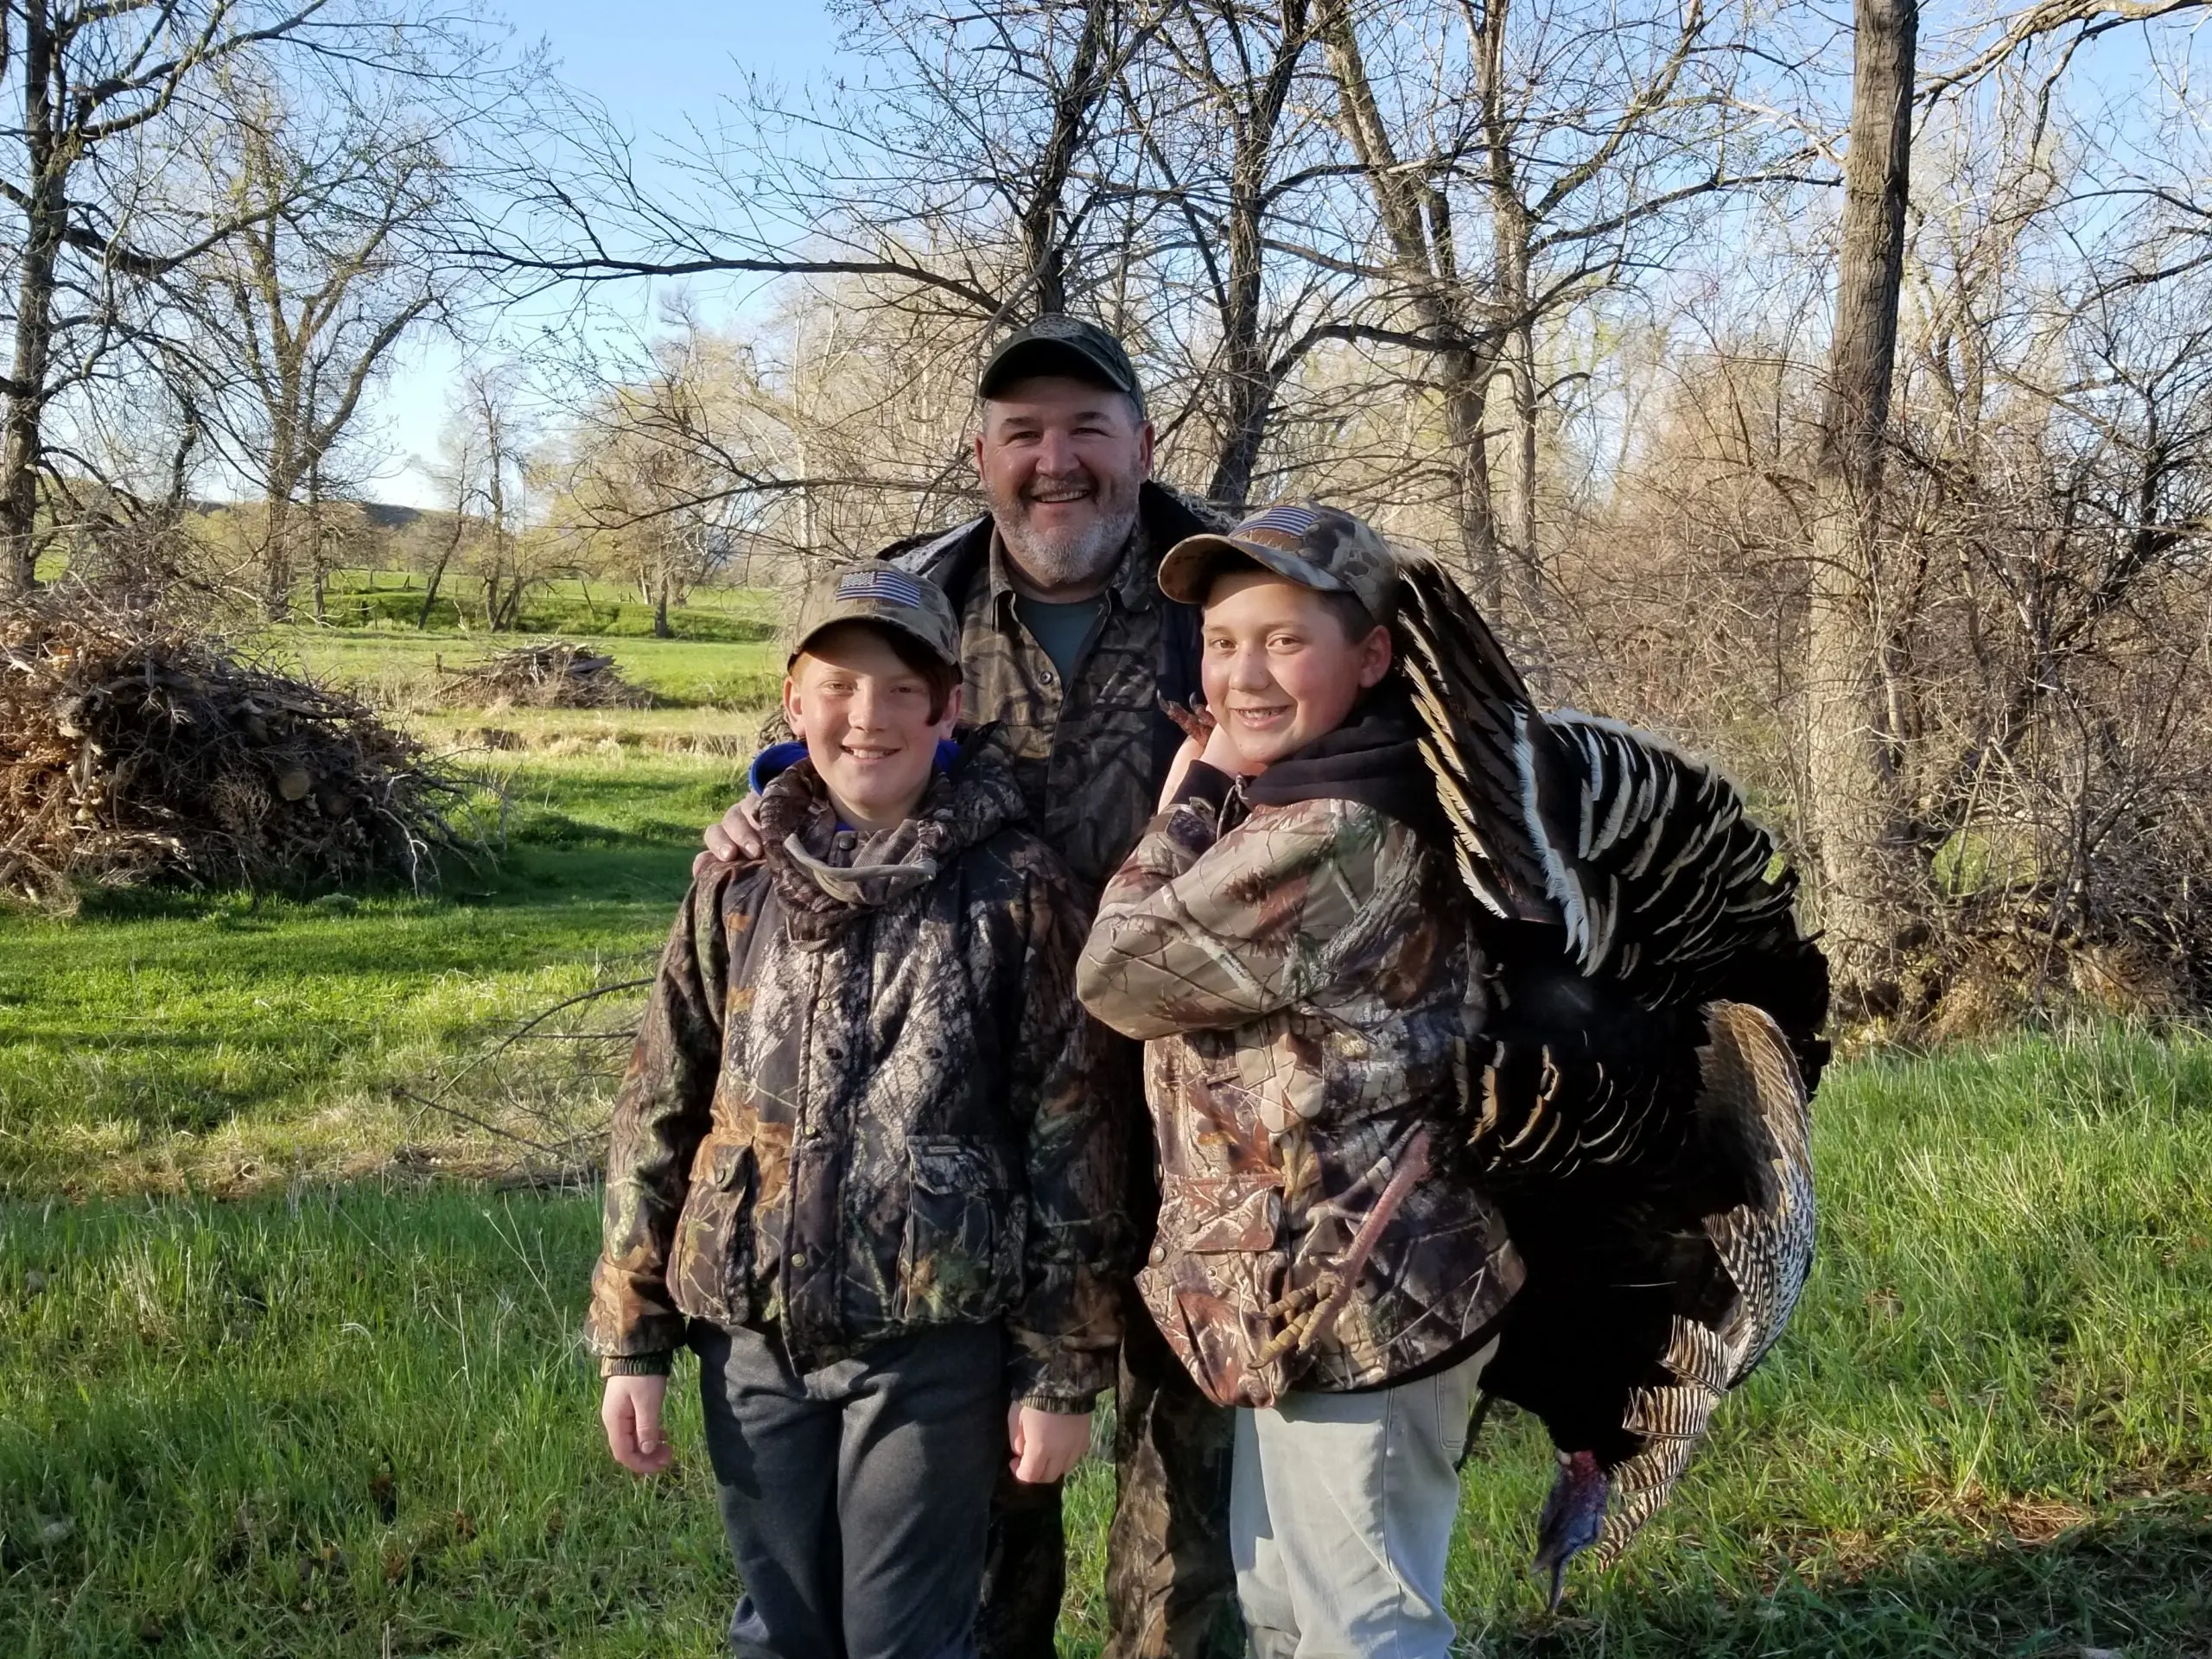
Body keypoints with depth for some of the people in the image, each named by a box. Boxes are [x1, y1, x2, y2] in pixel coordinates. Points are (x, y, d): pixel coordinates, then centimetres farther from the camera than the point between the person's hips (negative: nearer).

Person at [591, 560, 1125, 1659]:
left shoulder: (1015, 893, -7)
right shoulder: (738, 886, 2)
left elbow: (1071, 1138, -5)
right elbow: (659, 1117, 7)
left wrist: (1062, 1370, -4)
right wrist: (634, 1339, 5)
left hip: (932, 1343, -3)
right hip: (752, 1337, 3)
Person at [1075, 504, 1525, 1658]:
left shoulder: (1337, 836, -25)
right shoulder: (1284, 809, 9)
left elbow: (1119, 972, -17)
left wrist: (1184, 799, -6)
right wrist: (1208, 799, 4)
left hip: (1355, 1303, -11)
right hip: (1304, 1290, 11)